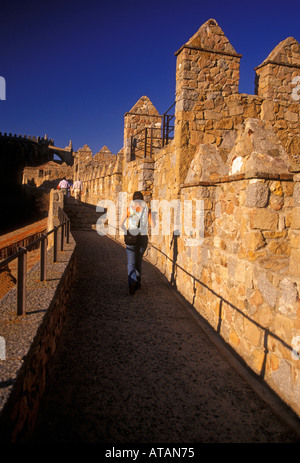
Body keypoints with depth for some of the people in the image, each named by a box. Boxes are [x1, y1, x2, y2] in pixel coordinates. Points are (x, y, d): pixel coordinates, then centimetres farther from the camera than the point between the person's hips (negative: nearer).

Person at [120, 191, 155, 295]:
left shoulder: (129, 208, -1)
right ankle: (137, 283, 30)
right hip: (143, 238, 2)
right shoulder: (147, 209, 0)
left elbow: (121, 224, -2)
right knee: (138, 260, 21)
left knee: (131, 263, -2)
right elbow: (153, 225, -1)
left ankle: (132, 282, -25)